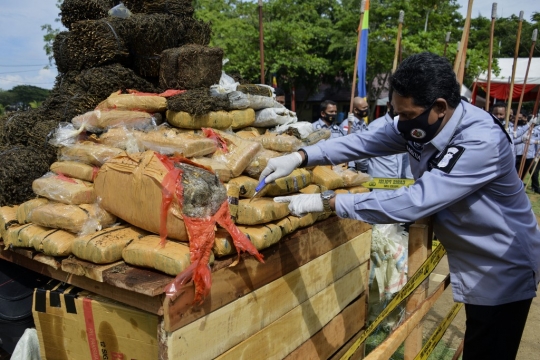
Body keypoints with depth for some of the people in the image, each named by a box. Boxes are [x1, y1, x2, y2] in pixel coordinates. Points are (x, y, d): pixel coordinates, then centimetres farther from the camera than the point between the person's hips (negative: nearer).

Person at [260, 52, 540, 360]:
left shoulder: (482, 142, -33)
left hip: (502, 271, -7)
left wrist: (326, 202, -38)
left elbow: (415, 201, -39)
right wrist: (300, 157, -19)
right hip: (473, 264, 8)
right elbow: (364, 142, -5)